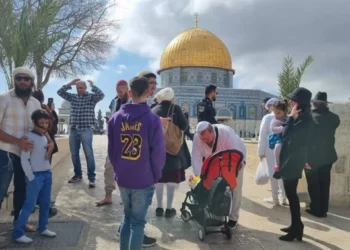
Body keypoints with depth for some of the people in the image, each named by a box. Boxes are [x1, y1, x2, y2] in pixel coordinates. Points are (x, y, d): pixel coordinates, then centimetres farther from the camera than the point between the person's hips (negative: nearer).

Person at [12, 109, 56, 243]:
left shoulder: (45, 137, 10)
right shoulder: (29, 137, -12)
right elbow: (24, 159, -15)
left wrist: (49, 171, 11)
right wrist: (31, 177, -15)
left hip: (47, 174, 7)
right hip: (35, 176, -7)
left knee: (46, 203, 13)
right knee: (29, 205, -3)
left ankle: (43, 228, 26)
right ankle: (18, 233, 7)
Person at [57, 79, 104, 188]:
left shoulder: (91, 97, 0)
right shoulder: (73, 97, 13)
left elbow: (101, 95, -18)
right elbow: (60, 92, 9)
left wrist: (92, 86, -11)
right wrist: (70, 84, 1)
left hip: (86, 130, -5)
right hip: (73, 130, 5)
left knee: (89, 154, -6)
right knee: (74, 154, 11)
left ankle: (91, 178, -2)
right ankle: (78, 175, 26)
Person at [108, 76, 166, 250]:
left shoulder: (116, 118, 0)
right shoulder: (152, 119, -14)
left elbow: (111, 150, 6)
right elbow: (158, 153, -12)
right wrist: (155, 176, 3)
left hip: (122, 178, 4)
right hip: (144, 180, -4)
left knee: (127, 217, 22)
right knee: (138, 222, 9)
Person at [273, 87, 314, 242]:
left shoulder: (304, 118, -18)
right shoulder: (302, 117, 12)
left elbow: (287, 135, -23)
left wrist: (290, 117, -18)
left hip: (293, 162, -10)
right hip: (290, 160, 10)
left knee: (291, 195, -3)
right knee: (291, 194, 16)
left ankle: (296, 230, 7)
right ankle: (295, 226, 27)